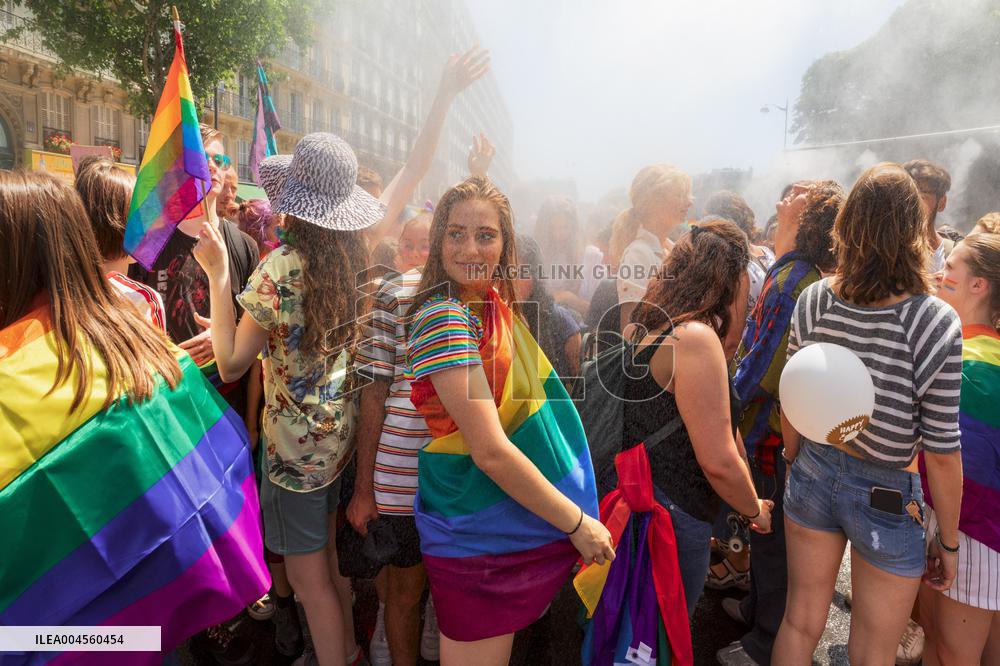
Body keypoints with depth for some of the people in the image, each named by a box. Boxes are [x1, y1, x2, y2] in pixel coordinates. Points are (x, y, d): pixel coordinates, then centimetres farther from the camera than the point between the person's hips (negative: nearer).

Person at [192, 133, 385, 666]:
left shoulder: (282, 267, -20)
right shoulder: (357, 258, -2)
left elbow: (231, 363, -17)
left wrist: (217, 271, -17)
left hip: (299, 441, -7)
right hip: (344, 428, 7)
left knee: (309, 578, 10)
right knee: (334, 554, 25)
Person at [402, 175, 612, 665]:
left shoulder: (496, 302, 2)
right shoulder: (443, 318, -22)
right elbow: (490, 451, -25)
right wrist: (577, 523, -18)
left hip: (519, 526, 8)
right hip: (476, 538, -8)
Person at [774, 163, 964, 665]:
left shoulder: (814, 299, -11)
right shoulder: (937, 323, -20)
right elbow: (941, 451, -14)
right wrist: (948, 543, 1)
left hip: (814, 473, 3)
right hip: (887, 496, -3)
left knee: (800, 624, 22)